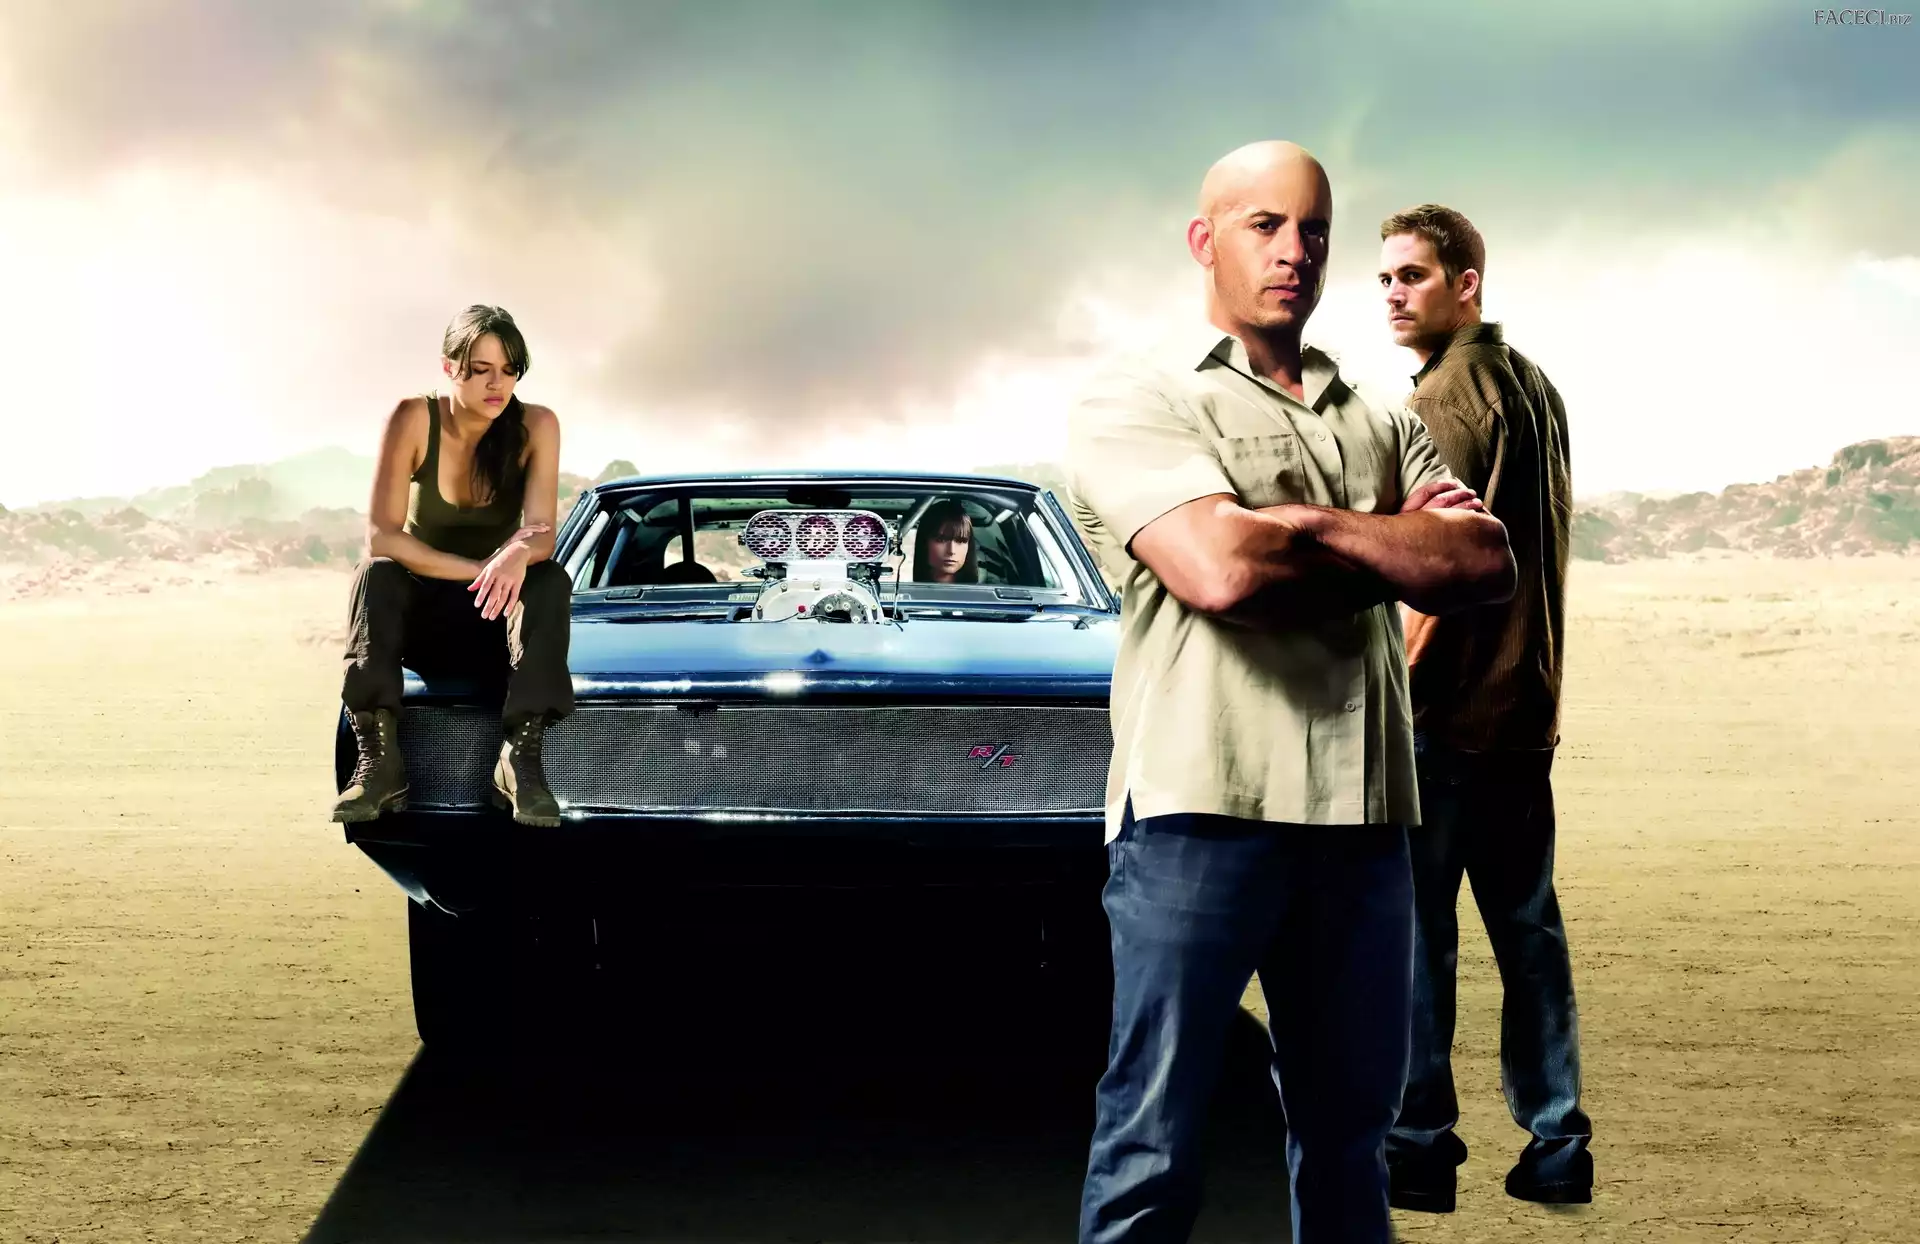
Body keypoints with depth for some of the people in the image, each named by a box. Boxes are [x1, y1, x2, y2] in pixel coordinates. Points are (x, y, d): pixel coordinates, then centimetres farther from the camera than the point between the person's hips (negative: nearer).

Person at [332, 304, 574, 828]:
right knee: (376, 576, -32)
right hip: (421, 614, -1)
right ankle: (380, 759, -37)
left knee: (551, 582, -30)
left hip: (497, 619, 1)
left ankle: (522, 755, -34)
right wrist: (480, 569, -29)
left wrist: (518, 556, -43)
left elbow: (541, 535, -18)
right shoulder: (414, 419, -14)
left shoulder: (536, 426, -10)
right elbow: (381, 536, -20)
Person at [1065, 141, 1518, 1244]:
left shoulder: (1382, 425, 19)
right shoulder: (1137, 402, 2)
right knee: (1155, 1145, -1)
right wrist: (1394, 542, 0)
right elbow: (1218, 569, -15)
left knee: (1351, 1133, 14)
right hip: (1201, 805, -5)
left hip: (1362, 816, 5)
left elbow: (1488, 564, 4)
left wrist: (1311, 528, -6)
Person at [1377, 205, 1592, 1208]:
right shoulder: (1535, 387, 16)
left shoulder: (1448, 394, -11)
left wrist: (1393, 691, -14)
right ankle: (1555, 1147, 14)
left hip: (1448, 712, -9)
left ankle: (1418, 1146, 1)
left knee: (1415, 928, -3)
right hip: (1527, 710, 9)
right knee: (1527, 926, 11)